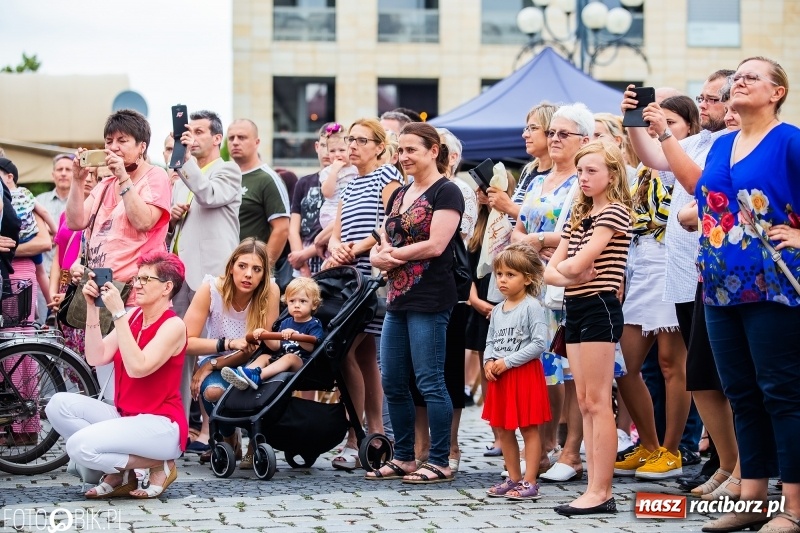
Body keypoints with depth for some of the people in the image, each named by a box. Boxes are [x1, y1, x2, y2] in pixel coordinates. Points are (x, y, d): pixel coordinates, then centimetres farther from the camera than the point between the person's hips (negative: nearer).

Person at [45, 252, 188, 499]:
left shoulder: (173, 326, -12)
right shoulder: (132, 316, 9)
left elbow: (137, 368, -26)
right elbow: (96, 358, 0)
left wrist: (117, 313, -25)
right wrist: (92, 308, -6)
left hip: (160, 425, -8)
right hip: (125, 418, 8)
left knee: (80, 446, -26)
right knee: (60, 404, -10)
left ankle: (159, 465, -4)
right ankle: (118, 471, 0)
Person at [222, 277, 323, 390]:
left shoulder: (314, 325, 0)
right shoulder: (286, 323, 20)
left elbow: (310, 347, -17)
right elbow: (276, 346, 16)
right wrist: (264, 335, -2)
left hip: (301, 362, -7)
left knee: (290, 357, -32)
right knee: (264, 357, -9)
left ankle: (258, 375, -55)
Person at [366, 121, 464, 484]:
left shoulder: (446, 192, -7)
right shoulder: (399, 195, 18)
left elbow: (435, 245, -16)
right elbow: (383, 241, 18)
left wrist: (392, 255, -7)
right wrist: (378, 255, -5)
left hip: (430, 301, -9)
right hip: (398, 299, 9)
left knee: (430, 382, -6)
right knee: (392, 382, 10)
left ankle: (440, 462, 0)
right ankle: (404, 458, 20)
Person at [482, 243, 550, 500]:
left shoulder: (532, 307, -11)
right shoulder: (497, 311, 12)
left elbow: (539, 343, -18)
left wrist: (508, 362, -19)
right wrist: (489, 361, -4)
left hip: (525, 374, -8)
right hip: (500, 377, 8)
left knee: (529, 428, -2)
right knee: (503, 429, 11)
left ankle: (530, 482, 0)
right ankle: (514, 479, 21)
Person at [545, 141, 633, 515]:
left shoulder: (614, 213, -8)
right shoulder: (577, 217, 17)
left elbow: (578, 264, -17)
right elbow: (550, 272, 11)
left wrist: (565, 267, 3)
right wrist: (570, 274, -9)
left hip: (599, 308, -9)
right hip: (575, 309, 9)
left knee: (598, 404, -9)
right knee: (584, 404, 7)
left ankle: (600, 493, -8)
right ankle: (595, 489, 8)